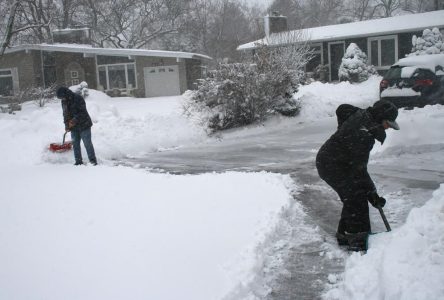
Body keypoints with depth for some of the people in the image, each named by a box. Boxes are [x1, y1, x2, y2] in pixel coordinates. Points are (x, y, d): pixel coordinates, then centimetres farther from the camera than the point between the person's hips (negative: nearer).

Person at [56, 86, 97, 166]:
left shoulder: (78, 98, -16)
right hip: (73, 127, 7)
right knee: (75, 144, 7)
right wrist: (67, 124, 2)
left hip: (84, 125, -7)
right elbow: (65, 114, 13)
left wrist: (74, 120, -24)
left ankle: (93, 160, 2)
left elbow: (82, 112, -19)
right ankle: (78, 161, 15)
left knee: (87, 143, -4)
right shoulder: (64, 101, 6)